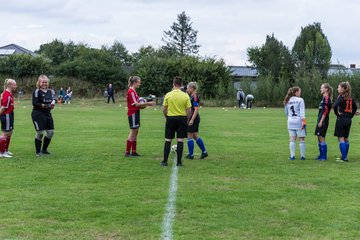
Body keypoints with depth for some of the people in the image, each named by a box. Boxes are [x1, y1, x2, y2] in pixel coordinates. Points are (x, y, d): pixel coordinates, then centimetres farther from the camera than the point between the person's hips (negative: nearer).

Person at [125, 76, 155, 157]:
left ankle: (133, 152, 16)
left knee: (135, 132, 11)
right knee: (132, 133, -7)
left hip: (136, 113, 10)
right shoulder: (131, 91, -16)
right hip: (133, 114, -10)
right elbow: (136, 104, -20)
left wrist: (145, 104, 2)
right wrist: (147, 103, -19)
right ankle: (127, 152, -3)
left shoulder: (133, 91, 15)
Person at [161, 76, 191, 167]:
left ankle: (165, 161, 8)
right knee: (180, 140, 4)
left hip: (170, 118, 0)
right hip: (182, 118, 0)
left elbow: (164, 110, -1)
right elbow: (188, 111, -4)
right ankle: (179, 162, 4)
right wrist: (186, 120, 9)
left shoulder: (168, 95, -4)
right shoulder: (185, 96, -4)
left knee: (168, 140, 7)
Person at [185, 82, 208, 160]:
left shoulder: (195, 97, -17)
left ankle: (191, 155, 6)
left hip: (193, 118, -10)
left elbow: (196, 109, -22)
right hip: (195, 118, 10)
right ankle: (204, 152, 18)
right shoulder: (192, 96, 12)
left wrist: (192, 120, -26)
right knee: (195, 136, 14)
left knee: (189, 136, -1)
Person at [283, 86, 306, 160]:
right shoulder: (300, 100, -6)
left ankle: (292, 156, 5)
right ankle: (302, 156, 5)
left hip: (290, 122, 4)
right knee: (301, 139, 3)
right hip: (299, 121, -4)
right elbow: (302, 111, -12)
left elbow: (286, 112, 16)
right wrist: (303, 121, -15)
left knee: (292, 139, 7)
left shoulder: (287, 101, 9)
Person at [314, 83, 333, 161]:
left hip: (323, 121, -10)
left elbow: (326, 111, -19)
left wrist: (321, 121, -21)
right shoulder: (324, 98, 16)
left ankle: (324, 157, -2)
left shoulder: (327, 98, -13)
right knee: (319, 138, 13)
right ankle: (321, 155, 19)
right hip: (320, 120, 10)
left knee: (321, 138, -7)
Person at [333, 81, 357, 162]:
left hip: (341, 119, -7)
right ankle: (344, 157, 19)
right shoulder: (350, 97, 10)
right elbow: (355, 107, 22)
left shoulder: (341, 97, -12)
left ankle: (344, 158, -8)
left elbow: (335, 106, -27)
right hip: (348, 120, 8)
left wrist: (337, 113, -12)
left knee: (341, 139, -4)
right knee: (346, 139, 13)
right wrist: (351, 115, 16)